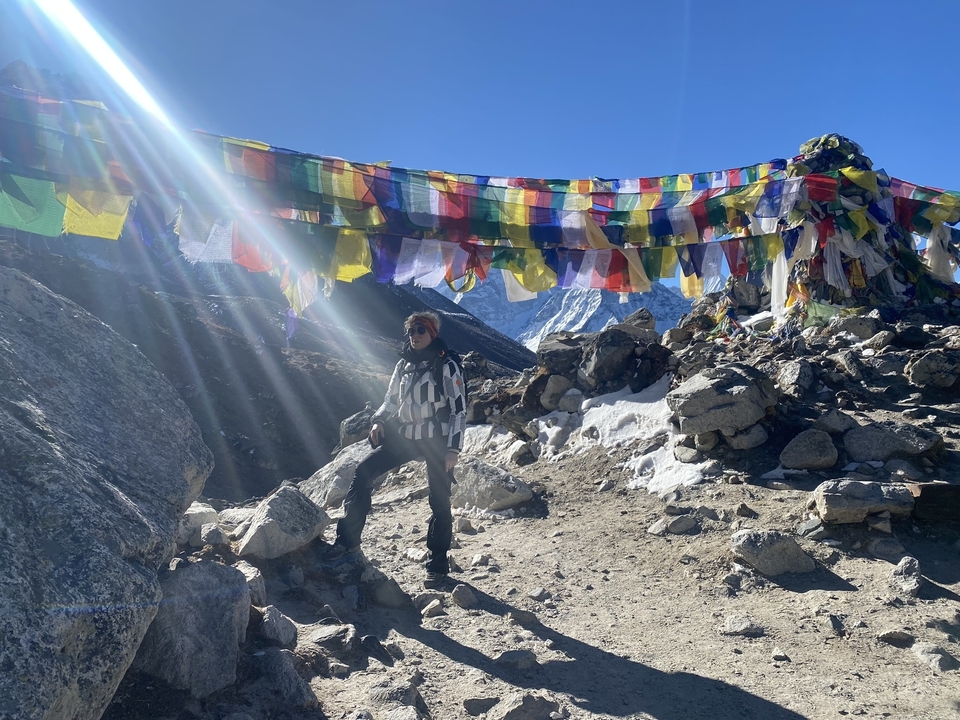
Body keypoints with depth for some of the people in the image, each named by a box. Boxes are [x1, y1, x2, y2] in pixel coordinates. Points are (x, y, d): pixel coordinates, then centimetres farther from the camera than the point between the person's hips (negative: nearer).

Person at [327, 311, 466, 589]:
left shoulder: (446, 366, -7)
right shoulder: (403, 365, 9)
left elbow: (458, 409, -9)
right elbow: (391, 400, 18)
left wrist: (453, 448, -14)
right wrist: (379, 421, -3)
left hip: (436, 442, -5)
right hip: (405, 437, 5)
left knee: (439, 503, 0)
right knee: (363, 472, -6)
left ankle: (438, 564, 16)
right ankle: (348, 539, 4)